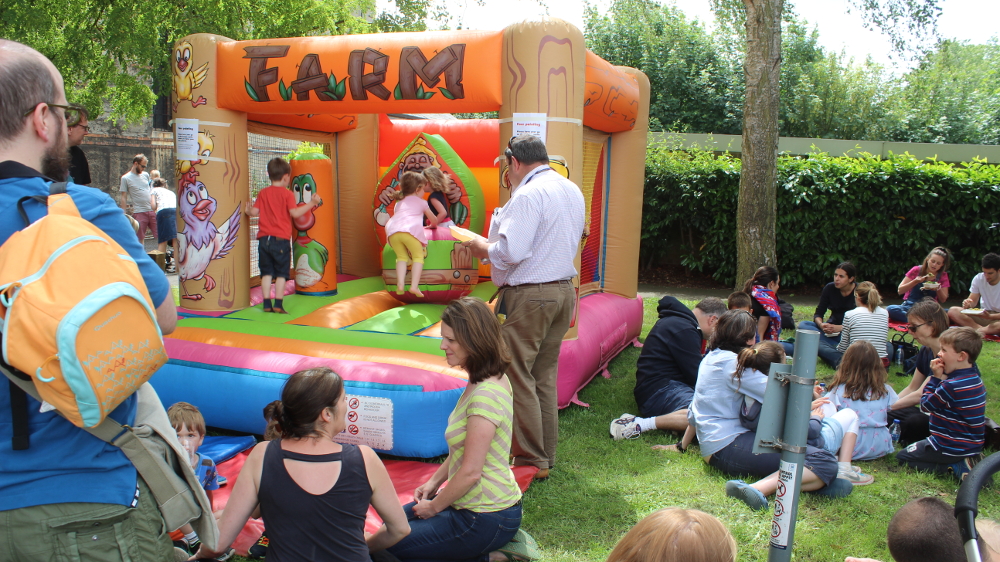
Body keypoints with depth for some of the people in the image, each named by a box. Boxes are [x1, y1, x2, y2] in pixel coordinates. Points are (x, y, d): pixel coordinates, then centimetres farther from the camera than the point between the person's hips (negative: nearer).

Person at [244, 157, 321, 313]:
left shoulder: (263, 193, 8)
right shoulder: (287, 194, -5)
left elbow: (254, 212, 6)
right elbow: (295, 213, -15)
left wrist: (247, 210, 28)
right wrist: (312, 203, -10)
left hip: (264, 239, 4)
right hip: (281, 240, -4)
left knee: (266, 272, 10)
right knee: (281, 273, 3)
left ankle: (267, 304, 8)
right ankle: (278, 304, 1)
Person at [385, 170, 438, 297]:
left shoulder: (399, 202, 37)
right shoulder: (420, 202, 27)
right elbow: (434, 219, 35)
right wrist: (433, 225, 58)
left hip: (392, 231, 4)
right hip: (410, 230, -4)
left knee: (402, 257, 15)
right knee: (418, 256, 4)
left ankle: (400, 285, -4)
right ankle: (414, 286, -11)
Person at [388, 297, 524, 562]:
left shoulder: (485, 395, -27)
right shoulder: (487, 381, 3)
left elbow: (470, 472, -25)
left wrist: (434, 507, -11)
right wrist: (435, 481, 11)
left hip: (486, 519, -10)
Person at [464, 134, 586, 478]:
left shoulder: (528, 195, -16)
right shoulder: (572, 191, 13)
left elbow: (511, 252, -23)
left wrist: (482, 247, -3)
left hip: (528, 295, -9)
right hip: (563, 290, 9)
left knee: (518, 377, 0)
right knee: (545, 378, 15)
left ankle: (531, 460, 6)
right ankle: (546, 456, 22)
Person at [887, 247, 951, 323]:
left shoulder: (943, 276, 4)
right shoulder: (916, 270, -1)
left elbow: (943, 300, 3)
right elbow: (900, 290, -4)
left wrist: (938, 289, -17)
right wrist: (915, 281, -19)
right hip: (910, 306, -1)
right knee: (890, 309, -36)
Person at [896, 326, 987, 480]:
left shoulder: (951, 386, -27)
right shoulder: (975, 379, 4)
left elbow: (925, 405, -12)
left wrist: (936, 377, -10)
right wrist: (940, 378, -4)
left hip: (953, 447, -9)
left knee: (902, 457, 6)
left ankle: (957, 467, -7)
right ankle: (968, 460, 9)